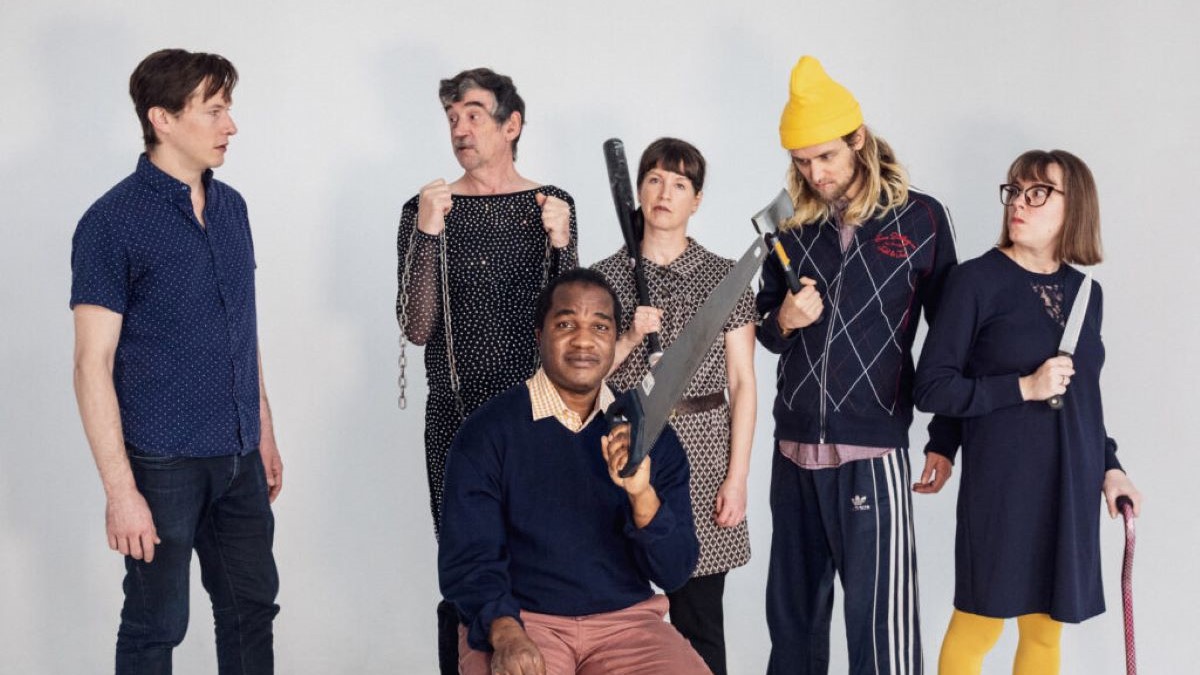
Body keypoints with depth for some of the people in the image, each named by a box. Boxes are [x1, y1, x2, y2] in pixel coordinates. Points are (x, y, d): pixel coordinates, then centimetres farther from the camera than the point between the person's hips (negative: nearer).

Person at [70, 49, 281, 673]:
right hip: (163, 463, -6)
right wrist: (120, 489, -18)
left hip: (240, 458, 6)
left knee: (252, 607, 15)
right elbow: (93, 364, -14)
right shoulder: (112, 222, -12)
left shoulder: (231, 207, 8)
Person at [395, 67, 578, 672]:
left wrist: (560, 244, -13)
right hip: (457, 419, -1)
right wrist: (428, 234, -16)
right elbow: (417, 329, -5)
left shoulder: (552, 205, 6)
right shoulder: (426, 211, 2)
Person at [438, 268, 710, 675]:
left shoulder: (650, 434, 5)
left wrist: (643, 496, -17)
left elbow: (675, 572, 1)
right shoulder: (486, 434, -2)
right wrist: (505, 634, -23)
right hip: (520, 620, -2)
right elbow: (468, 560, -5)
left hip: (628, 620, 3)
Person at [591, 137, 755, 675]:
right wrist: (629, 338, -11)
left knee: (700, 622, 1)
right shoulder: (605, 278, 6)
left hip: (701, 452, -1)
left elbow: (742, 383, 3)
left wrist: (737, 477, -4)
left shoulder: (725, 278, 3)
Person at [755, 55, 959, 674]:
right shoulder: (794, 226, 9)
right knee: (792, 603, 12)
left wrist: (944, 442, 1)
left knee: (881, 614, -6)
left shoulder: (921, 219, -1)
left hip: (872, 448, -4)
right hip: (794, 444, 4)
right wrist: (783, 321, -7)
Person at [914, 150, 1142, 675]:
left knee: (1046, 628, 14)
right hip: (1002, 484, -5)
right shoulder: (977, 281, -9)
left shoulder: (1086, 292, 8)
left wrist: (1108, 466, 8)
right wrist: (1024, 387, -18)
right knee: (978, 625, 3)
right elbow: (932, 388, -12)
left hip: (1071, 487, 5)